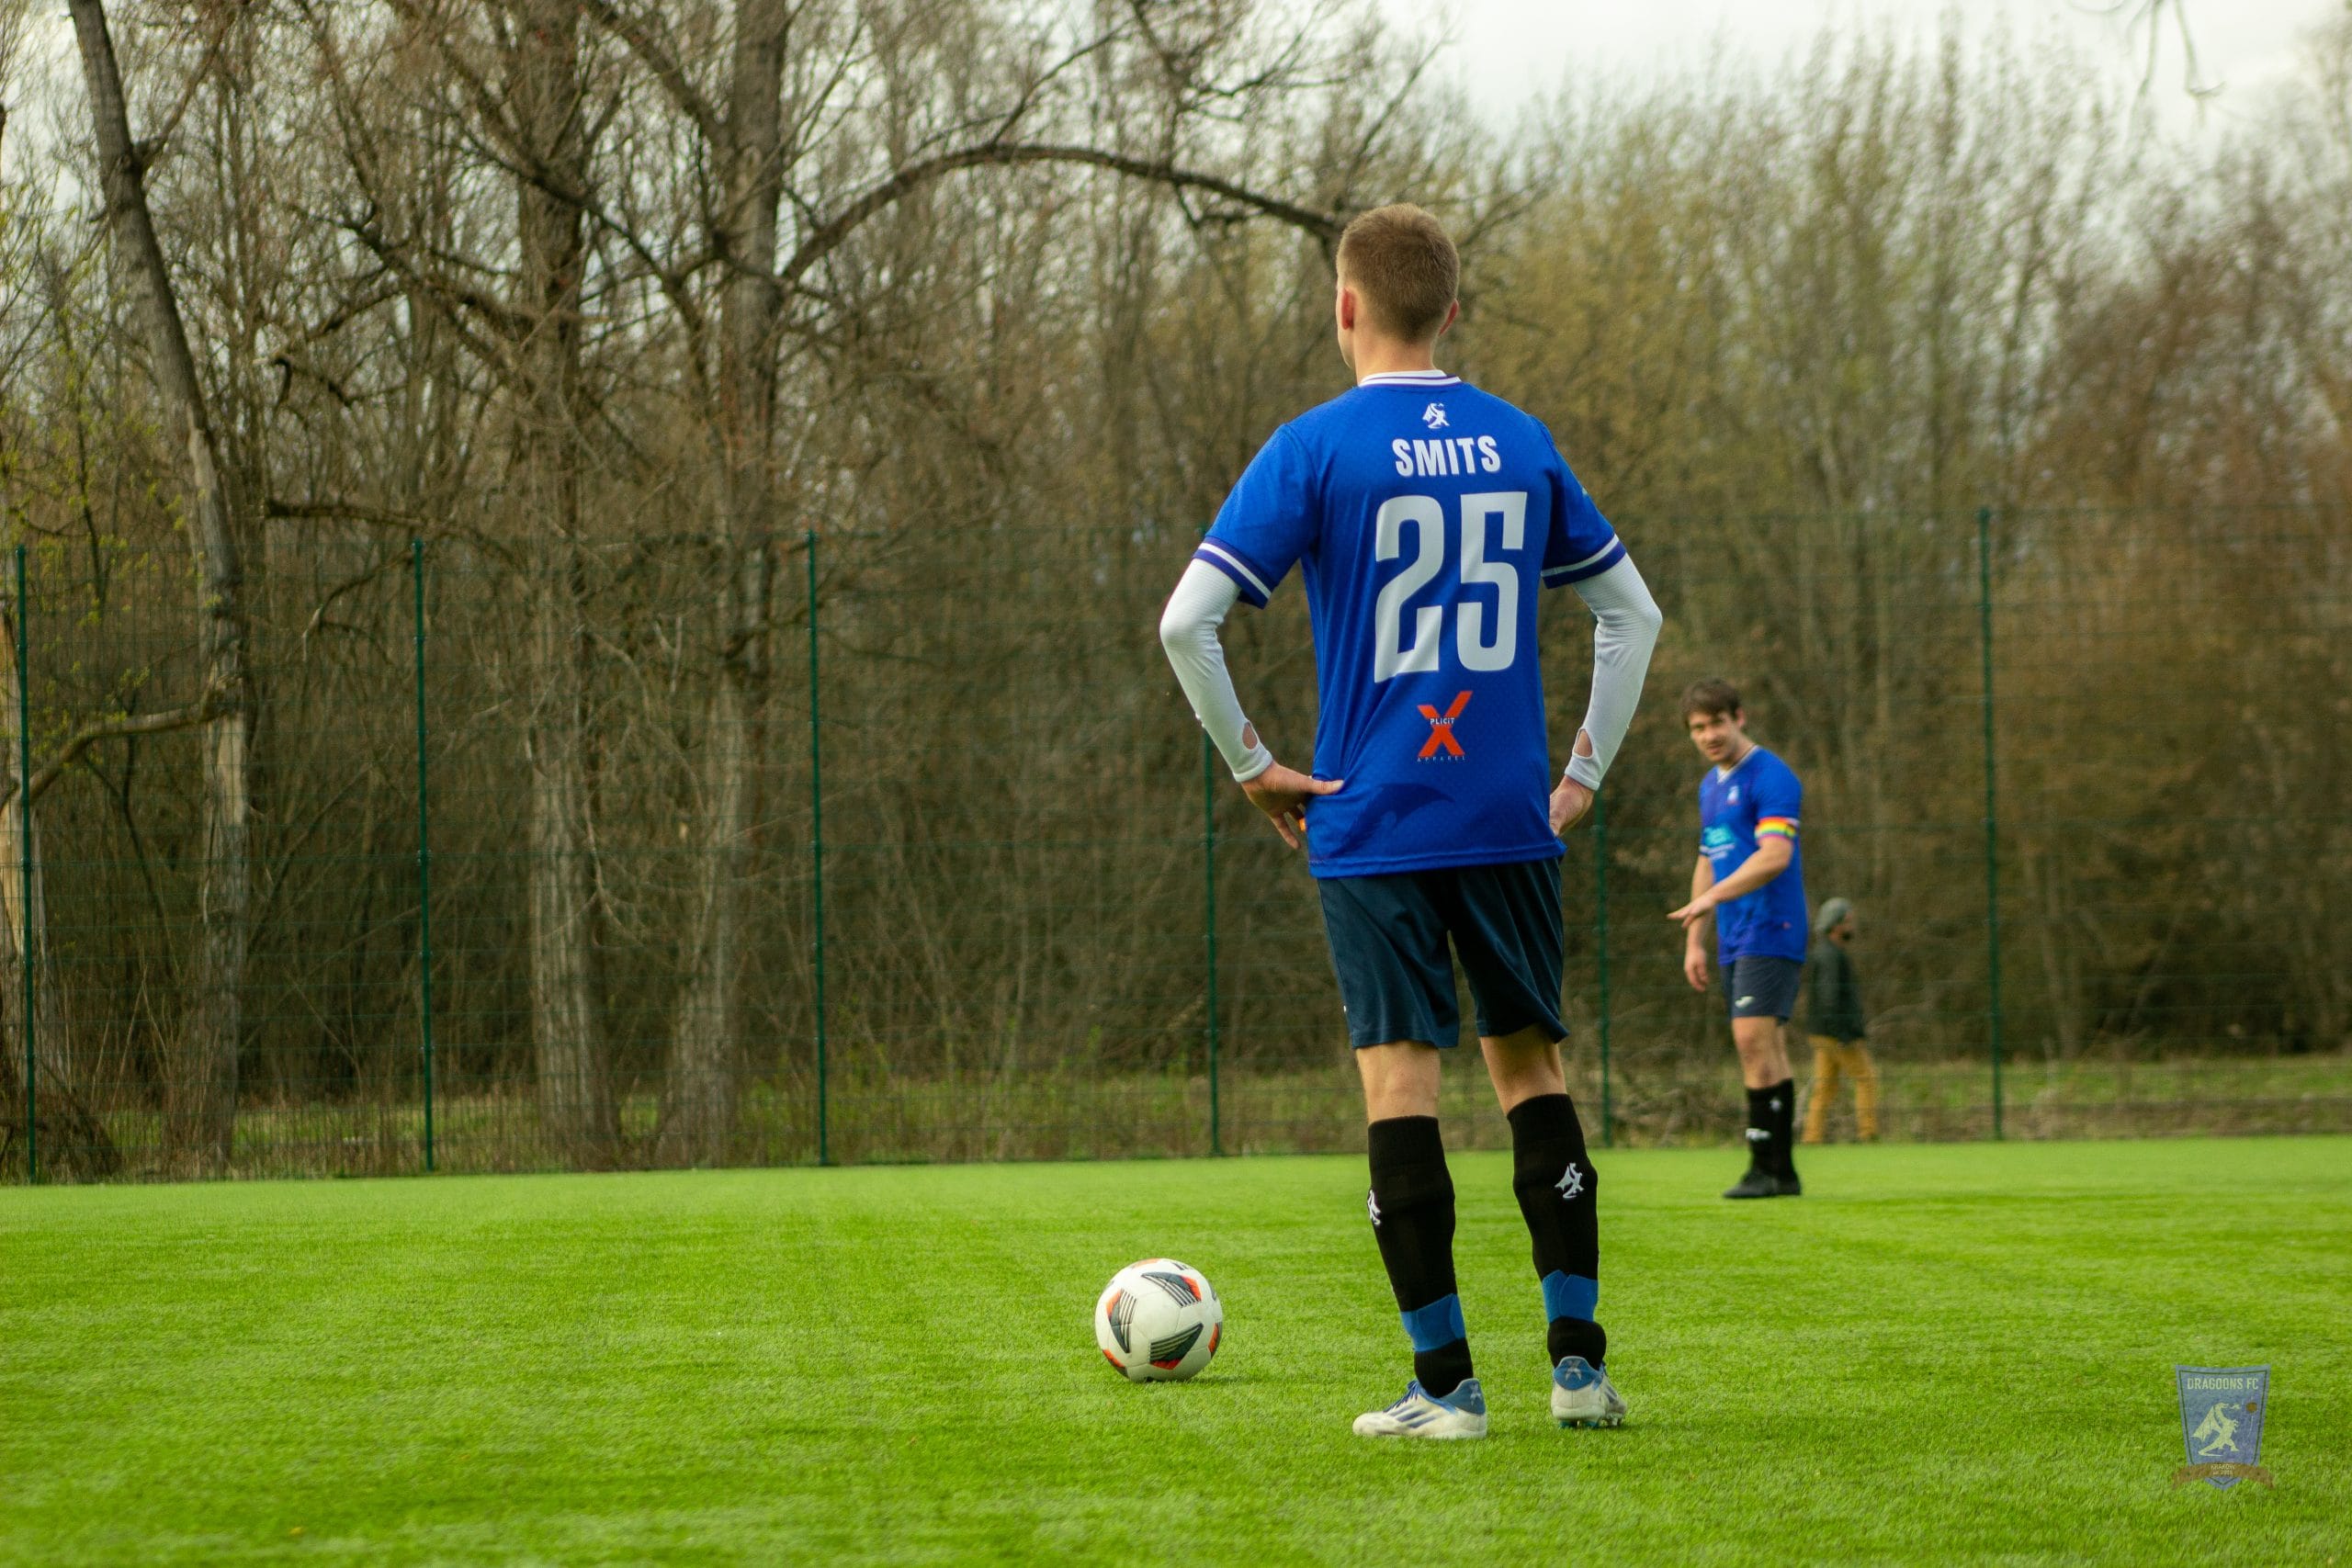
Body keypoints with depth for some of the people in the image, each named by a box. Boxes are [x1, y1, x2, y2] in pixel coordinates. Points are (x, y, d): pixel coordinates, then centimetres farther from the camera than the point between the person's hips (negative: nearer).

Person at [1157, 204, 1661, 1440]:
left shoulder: (1317, 448, -6)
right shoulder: (1519, 444, 7)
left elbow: (1185, 621, -12)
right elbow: (1632, 612, 13)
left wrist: (1252, 766, -2)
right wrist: (1586, 772, 16)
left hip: (1372, 826, -3)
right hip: (1512, 820, 4)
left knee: (1398, 1078, -1)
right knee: (1531, 1063, 12)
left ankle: (1445, 1382, -3)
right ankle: (1577, 1361, 8)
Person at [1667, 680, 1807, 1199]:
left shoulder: (1770, 776, -11)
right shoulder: (1710, 786, 18)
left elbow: (1775, 855, -22)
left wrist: (1713, 896, -29)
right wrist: (1695, 941, 19)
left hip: (1769, 932, -9)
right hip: (1733, 941, 9)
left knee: (1754, 1040, -16)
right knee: (1766, 1051, 7)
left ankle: (1766, 1167, -15)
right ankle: (1783, 1172, 8)